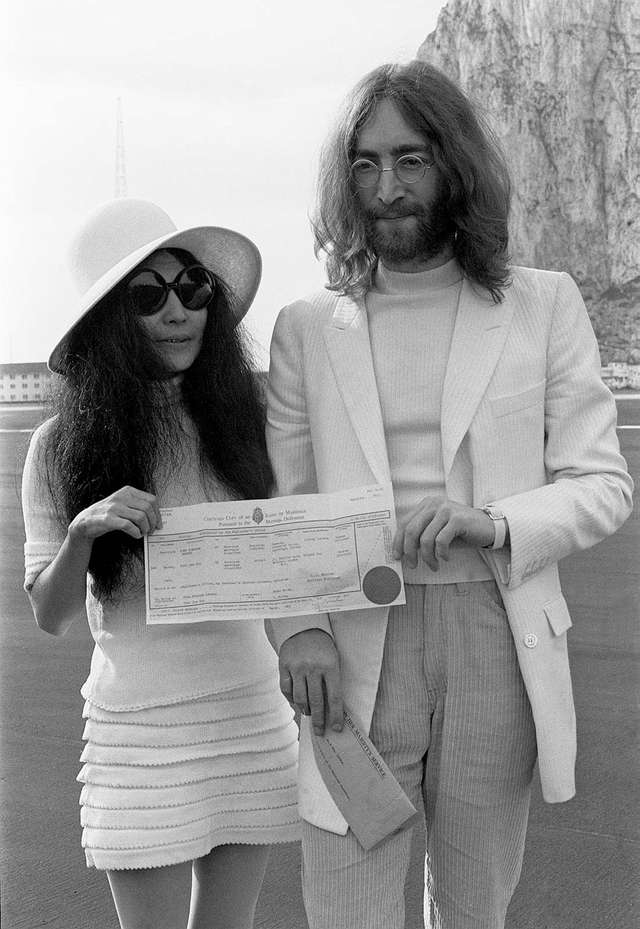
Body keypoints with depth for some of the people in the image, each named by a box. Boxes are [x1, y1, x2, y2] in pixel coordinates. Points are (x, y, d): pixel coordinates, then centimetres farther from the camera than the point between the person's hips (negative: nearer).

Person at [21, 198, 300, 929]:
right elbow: (49, 615, -2)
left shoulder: (239, 419, 2)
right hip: (138, 724, -2)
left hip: (252, 710, 3)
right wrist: (83, 530, -20)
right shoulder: (62, 447, -4)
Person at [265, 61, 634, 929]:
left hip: (497, 644, 0)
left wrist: (497, 525, -16)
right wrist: (299, 626, -11)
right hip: (355, 656, 0)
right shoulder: (307, 327, 6)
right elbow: (280, 505, 6)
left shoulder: (544, 305, 4)